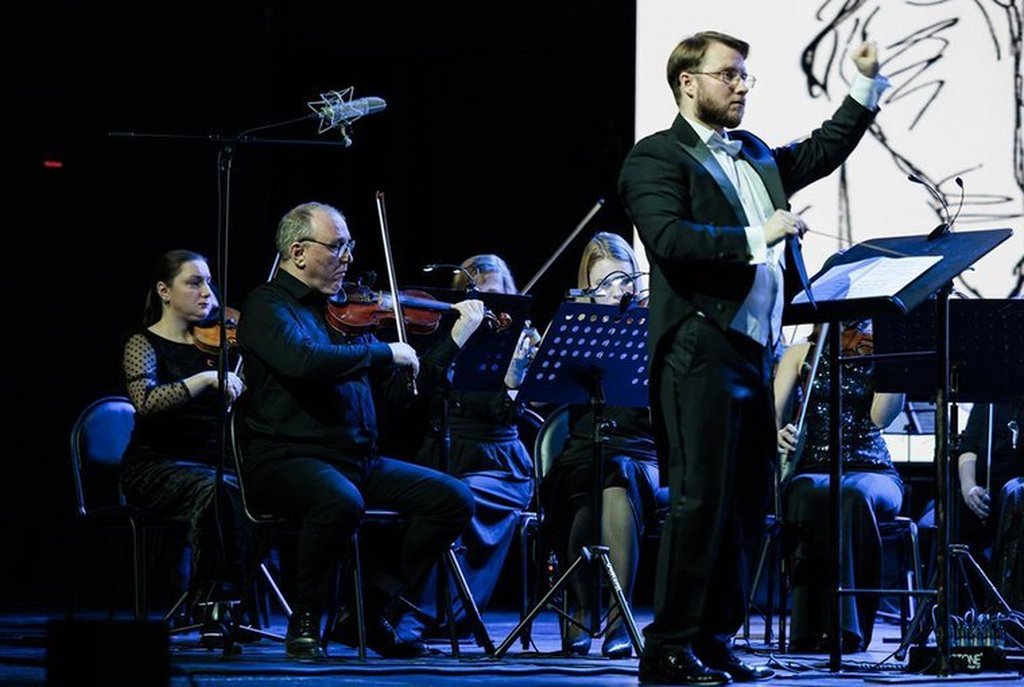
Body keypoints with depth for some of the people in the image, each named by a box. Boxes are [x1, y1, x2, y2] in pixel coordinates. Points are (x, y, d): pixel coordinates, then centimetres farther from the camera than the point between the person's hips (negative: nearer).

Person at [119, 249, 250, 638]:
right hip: (157, 465, -4)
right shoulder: (144, 345, 0)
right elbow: (146, 402, -21)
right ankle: (214, 606, -28)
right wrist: (206, 379, -29)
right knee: (217, 492, -36)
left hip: (216, 461, 4)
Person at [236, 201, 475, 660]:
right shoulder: (268, 307, -3)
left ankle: (368, 614, 0)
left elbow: (400, 390, 22)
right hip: (287, 461, -8)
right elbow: (303, 361, -26)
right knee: (341, 500, -39)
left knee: (453, 499, -6)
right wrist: (385, 352, -17)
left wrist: (456, 338, 13)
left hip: (359, 461, 8)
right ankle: (305, 623, -16)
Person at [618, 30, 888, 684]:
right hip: (700, 355, -8)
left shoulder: (756, 155, 20)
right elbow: (669, 238, -20)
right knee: (700, 502, -10)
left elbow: (821, 152, 33)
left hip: (755, 353, 8)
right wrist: (754, 238, -19)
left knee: (746, 506, 9)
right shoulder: (657, 158, -5)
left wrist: (867, 83, 25)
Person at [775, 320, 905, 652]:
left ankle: (848, 628, -41)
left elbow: (880, 417, -4)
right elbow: (774, 411, 3)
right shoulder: (801, 354, 14)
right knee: (816, 500, -39)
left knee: (856, 496, -39)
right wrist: (778, 433, -21)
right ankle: (810, 632, -40)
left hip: (870, 472, 0)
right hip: (811, 471, 0)